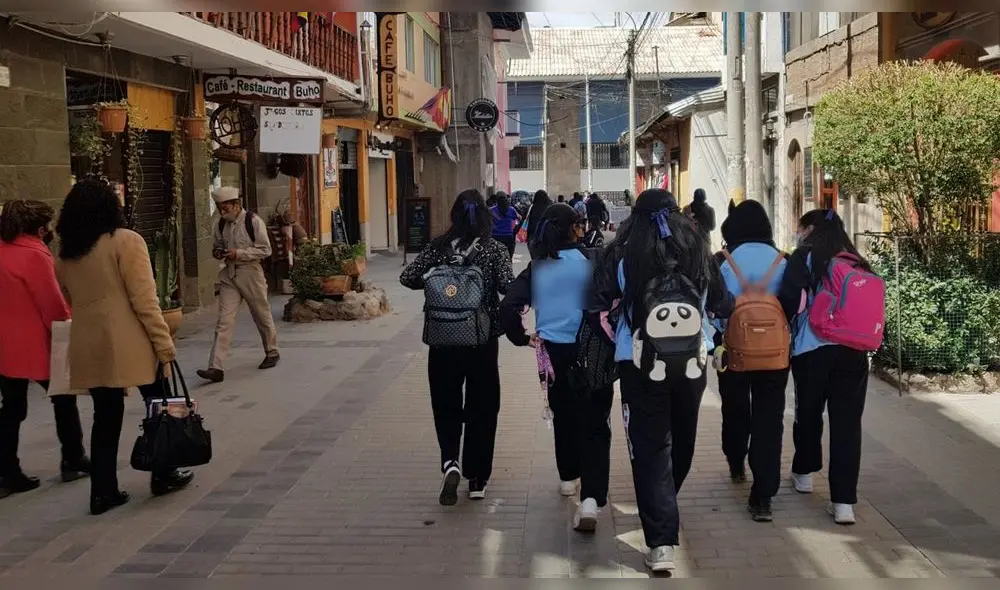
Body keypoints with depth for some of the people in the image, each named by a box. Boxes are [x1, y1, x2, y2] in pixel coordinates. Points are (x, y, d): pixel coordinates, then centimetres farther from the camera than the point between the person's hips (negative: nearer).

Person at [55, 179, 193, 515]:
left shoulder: (66, 253, 9)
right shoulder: (126, 241, -9)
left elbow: (72, 300, 13)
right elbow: (144, 299, -14)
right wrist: (164, 341, -12)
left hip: (88, 347, 5)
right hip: (129, 345, -5)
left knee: (106, 417, 11)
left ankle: (103, 491, 10)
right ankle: (163, 475, 20)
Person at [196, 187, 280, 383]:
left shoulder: (254, 222, -11)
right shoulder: (219, 225, 5)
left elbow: (265, 249, -11)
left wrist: (239, 254, -20)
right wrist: (218, 253, -2)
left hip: (250, 273, -4)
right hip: (229, 275, 4)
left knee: (262, 315, 12)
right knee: (224, 321, -5)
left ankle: (272, 353, 35)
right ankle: (216, 368, -11)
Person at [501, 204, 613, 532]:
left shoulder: (537, 267, -1)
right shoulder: (590, 260, -11)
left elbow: (509, 307, -7)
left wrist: (523, 339, 6)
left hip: (553, 351, 4)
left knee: (563, 414, 23)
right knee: (594, 422, -3)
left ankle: (568, 477, 40)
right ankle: (591, 497, -17)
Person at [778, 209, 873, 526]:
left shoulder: (806, 257, 1)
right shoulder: (857, 262, 15)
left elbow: (791, 300, -9)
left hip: (813, 347, -3)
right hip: (854, 349, 3)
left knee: (808, 412, 18)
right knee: (847, 421, 0)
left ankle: (804, 472, 36)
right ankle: (843, 501, -5)